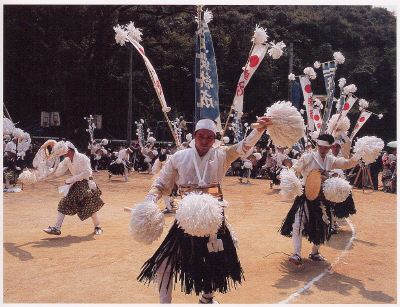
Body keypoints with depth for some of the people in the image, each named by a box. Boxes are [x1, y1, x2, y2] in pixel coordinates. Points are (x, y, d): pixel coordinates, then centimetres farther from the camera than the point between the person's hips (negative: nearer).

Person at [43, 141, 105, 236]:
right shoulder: (66, 160, 7)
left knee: (90, 207, -3)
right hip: (75, 185, 7)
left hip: (86, 184, -7)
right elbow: (58, 173, 9)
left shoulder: (81, 158, -16)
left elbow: (86, 172, -23)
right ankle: (57, 228, 2)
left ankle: (97, 227, 19)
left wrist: (71, 179, -24)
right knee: (64, 204, -1)